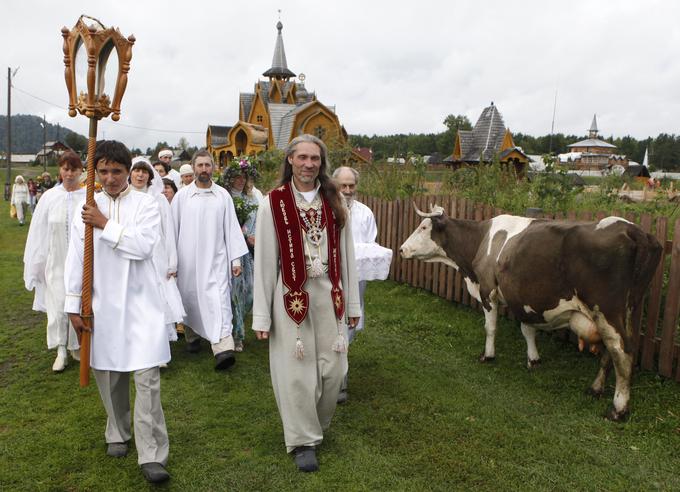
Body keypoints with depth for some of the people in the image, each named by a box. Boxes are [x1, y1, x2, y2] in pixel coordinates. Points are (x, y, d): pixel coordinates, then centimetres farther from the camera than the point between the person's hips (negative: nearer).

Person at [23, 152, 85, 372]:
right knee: (58, 306, 3)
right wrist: (36, 262, 6)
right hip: (57, 262, 1)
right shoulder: (50, 197, -1)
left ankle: (77, 346, 28)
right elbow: (39, 233, 4)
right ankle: (61, 351, 18)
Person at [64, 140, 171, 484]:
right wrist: (74, 306, 4)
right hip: (102, 304, 3)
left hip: (140, 303, -3)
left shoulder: (146, 204, -2)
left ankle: (152, 454, 1)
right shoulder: (87, 208, 5)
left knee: (147, 377, -6)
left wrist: (105, 224, -12)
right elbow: (75, 259, 6)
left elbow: (144, 245, -17)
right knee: (108, 375, 14)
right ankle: (118, 433, 37)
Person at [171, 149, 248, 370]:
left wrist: (236, 259, 0)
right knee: (190, 300, 12)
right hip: (188, 260, 1)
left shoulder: (223, 195, 3)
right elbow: (173, 228, 5)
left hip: (216, 260, -1)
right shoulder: (181, 196, 2)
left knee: (219, 300, -12)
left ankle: (223, 348, -19)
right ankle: (192, 336, 34)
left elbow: (232, 228, 3)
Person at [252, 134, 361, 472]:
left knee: (332, 369, 10)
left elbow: (345, 253, 8)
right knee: (296, 372, 6)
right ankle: (303, 440, 24)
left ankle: (317, 424, 37)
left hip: (329, 295, 3)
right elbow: (264, 261, -4)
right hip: (292, 296, -3)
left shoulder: (334, 202, 5)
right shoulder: (273, 203, -4)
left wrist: (352, 303, 8)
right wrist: (262, 315, -5)